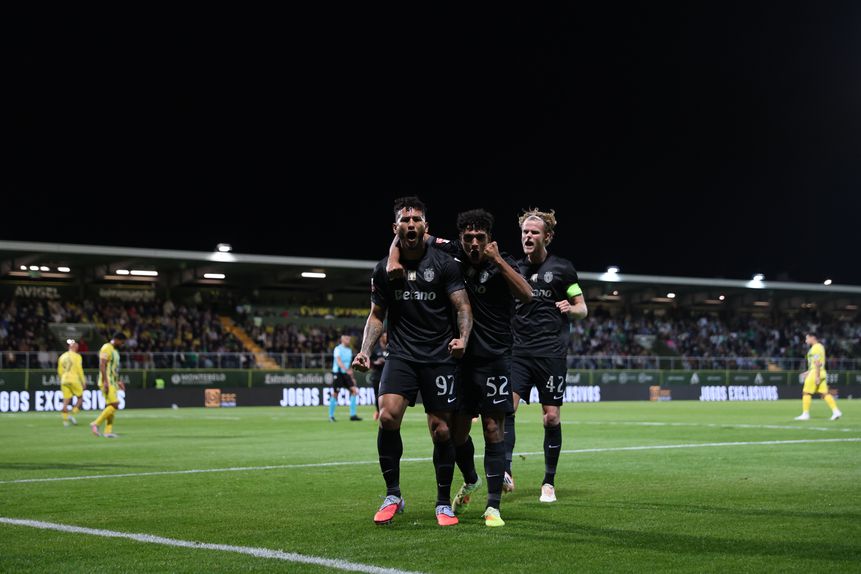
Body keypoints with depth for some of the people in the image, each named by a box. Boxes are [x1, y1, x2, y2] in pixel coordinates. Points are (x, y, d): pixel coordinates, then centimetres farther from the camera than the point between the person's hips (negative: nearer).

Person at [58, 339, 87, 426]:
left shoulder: (62, 357, 11)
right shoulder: (76, 356, -5)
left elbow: (59, 370, 13)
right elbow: (79, 370, -8)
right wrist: (83, 381, -1)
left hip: (64, 380, 5)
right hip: (74, 380, -5)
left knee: (66, 401, 5)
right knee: (80, 398, 10)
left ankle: (65, 420, 0)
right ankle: (72, 415, -4)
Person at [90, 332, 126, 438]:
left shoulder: (115, 350, 19)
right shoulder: (106, 348, -11)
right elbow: (102, 366, -18)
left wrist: (118, 381, 24)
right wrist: (105, 382, -24)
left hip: (113, 382, 10)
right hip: (107, 382, -10)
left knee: (110, 406, 7)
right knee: (114, 405, -16)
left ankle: (108, 431, 8)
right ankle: (96, 424, -10)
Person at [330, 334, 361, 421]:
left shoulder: (349, 350, 14)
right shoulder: (338, 349, -10)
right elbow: (339, 361, -25)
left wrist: (352, 377, 19)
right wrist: (346, 370, -40)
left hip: (346, 374, 7)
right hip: (337, 373, -7)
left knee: (354, 390, -7)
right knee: (335, 393, -3)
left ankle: (353, 415, -5)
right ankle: (331, 415, 10)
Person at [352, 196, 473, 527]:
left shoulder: (443, 264, -1)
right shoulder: (384, 269, 7)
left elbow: (462, 307, -3)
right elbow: (377, 315, 14)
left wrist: (462, 339, -23)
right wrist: (365, 351, -1)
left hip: (440, 358, -1)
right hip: (401, 355, 1)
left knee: (441, 430, -1)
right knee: (387, 416, -20)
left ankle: (444, 503, 16)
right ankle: (392, 495, -6)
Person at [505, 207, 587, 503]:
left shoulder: (562, 268, 3)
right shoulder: (514, 269, 10)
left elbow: (582, 308, 9)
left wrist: (570, 308, -15)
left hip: (552, 353, -2)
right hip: (518, 352, 2)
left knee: (551, 417, -1)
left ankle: (549, 483, 10)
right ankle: (505, 473, -22)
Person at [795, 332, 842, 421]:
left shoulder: (815, 348, -13)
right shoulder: (820, 347, 18)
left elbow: (817, 363, -19)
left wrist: (817, 376, -22)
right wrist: (808, 372, 26)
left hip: (815, 373, -10)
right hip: (821, 373, 10)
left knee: (806, 393, -2)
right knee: (824, 393, 5)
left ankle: (805, 414, 0)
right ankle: (836, 411, -3)